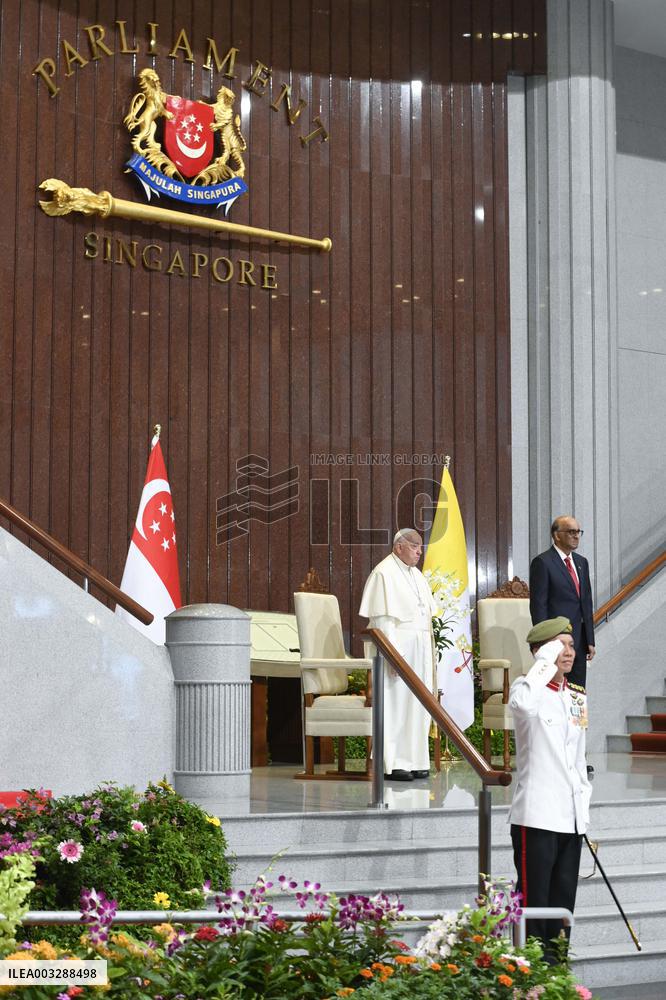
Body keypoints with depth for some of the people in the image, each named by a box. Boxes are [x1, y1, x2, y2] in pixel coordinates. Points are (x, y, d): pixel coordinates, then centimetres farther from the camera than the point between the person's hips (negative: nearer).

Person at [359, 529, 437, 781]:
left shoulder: (416, 574, 17)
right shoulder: (384, 573, -9)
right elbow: (381, 618, -15)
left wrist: (429, 652, 13)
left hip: (420, 649, 8)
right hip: (398, 647, -8)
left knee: (417, 706, 8)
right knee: (395, 704, -6)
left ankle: (415, 760, 13)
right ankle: (392, 764, -3)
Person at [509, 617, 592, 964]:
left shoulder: (577, 700, 15)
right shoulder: (528, 688, -6)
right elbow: (524, 704, -34)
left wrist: (584, 811, 17)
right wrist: (547, 658, -25)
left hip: (571, 817, 7)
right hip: (537, 815, -7)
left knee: (563, 899, 11)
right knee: (534, 898, -4)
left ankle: (555, 961, 19)